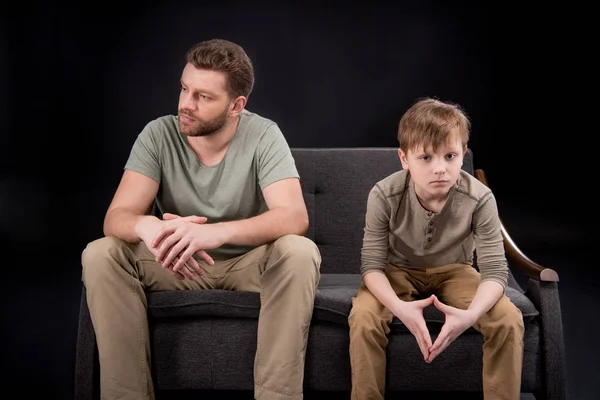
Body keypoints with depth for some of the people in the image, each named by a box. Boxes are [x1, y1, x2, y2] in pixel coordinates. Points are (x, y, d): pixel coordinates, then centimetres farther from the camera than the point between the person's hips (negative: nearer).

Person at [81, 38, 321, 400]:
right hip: (177, 264, 2)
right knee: (100, 255, -24)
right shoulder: (159, 134, -11)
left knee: (299, 252, -33)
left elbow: (294, 218, -29)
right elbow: (117, 218, -19)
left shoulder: (263, 135, -16)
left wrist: (216, 232, -47)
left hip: (248, 265, -1)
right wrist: (146, 226, -46)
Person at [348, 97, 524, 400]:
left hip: (454, 271, 1)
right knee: (363, 316, -29)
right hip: (398, 272, 0)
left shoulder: (480, 199, -26)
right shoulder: (384, 196, -27)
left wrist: (471, 314, -44)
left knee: (509, 320, -23)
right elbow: (372, 264, -22)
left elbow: (494, 270, -23)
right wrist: (399, 307, -42)